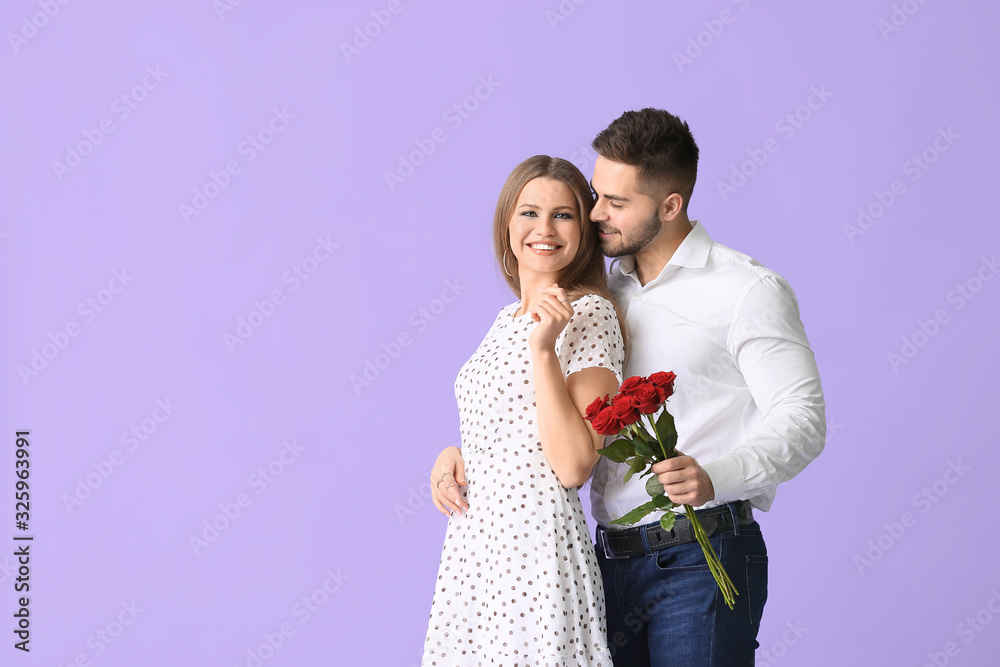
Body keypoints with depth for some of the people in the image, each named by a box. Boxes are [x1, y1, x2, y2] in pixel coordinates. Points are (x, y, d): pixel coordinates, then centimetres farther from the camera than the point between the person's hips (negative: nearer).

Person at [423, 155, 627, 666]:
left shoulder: (589, 315, -10)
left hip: (536, 551, -7)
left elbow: (573, 466, -17)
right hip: (473, 545, 8)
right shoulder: (509, 318, 14)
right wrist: (452, 456, 4)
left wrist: (544, 348, -21)